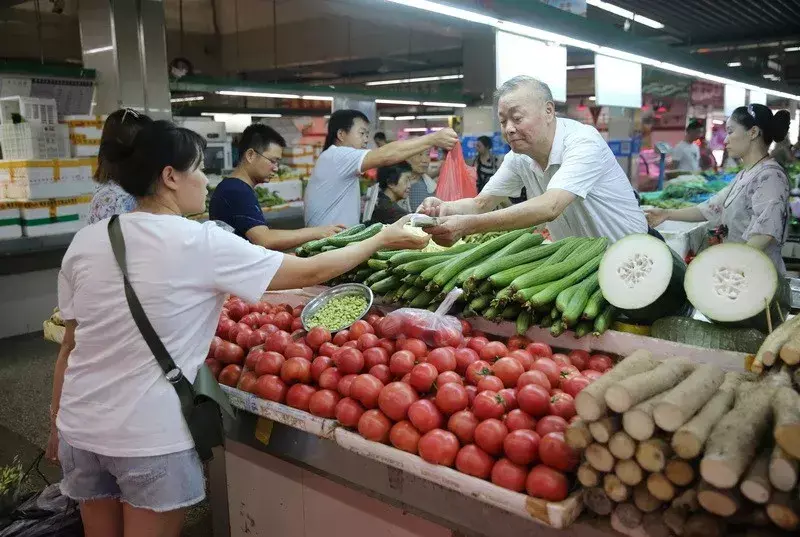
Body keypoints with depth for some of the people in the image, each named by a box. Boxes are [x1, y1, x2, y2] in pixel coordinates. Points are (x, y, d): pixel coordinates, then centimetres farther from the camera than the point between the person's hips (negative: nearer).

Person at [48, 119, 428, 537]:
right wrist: (383, 240, 4)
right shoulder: (201, 242, -15)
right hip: (150, 436, -5)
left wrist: (57, 424, 19)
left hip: (80, 427, 6)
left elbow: (69, 346, 6)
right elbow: (310, 272, -9)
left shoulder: (85, 241, 0)